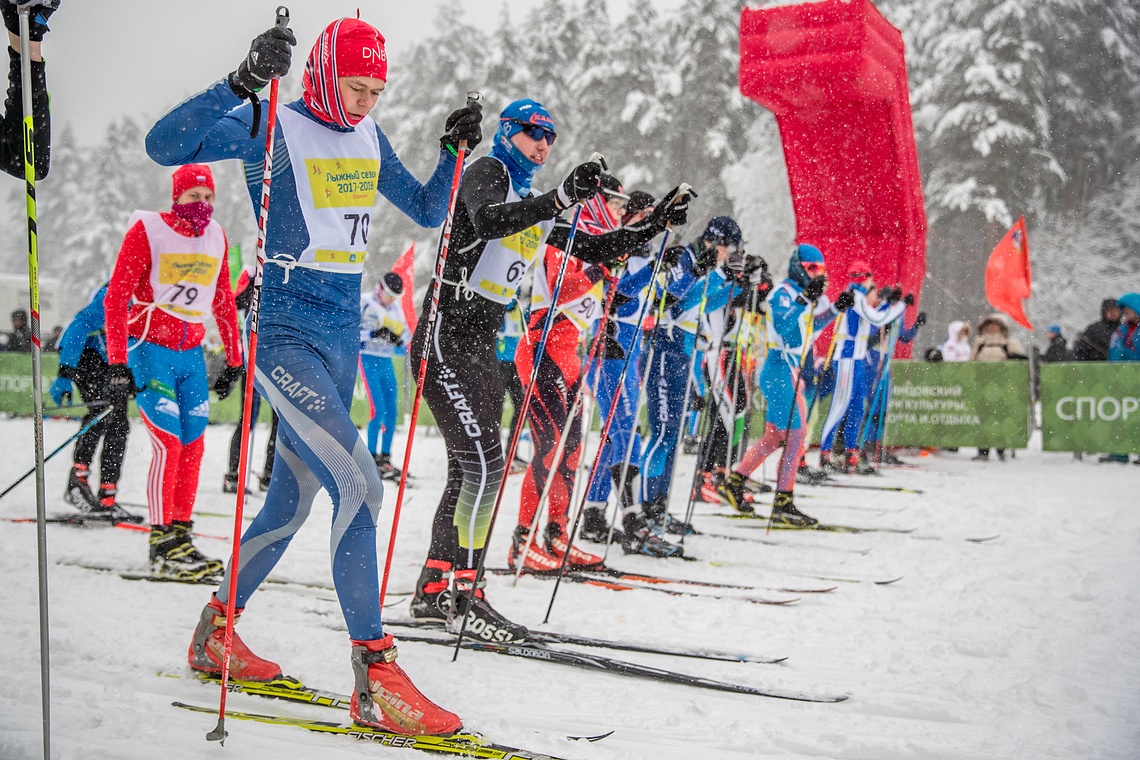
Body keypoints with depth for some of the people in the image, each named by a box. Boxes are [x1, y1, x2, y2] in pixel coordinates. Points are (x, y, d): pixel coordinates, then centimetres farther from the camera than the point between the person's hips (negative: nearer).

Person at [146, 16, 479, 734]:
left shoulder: (369, 139, 12)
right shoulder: (273, 129, -9)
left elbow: (428, 210, 22)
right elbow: (165, 145, -22)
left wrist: (455, 151, 6)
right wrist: (242, 83, -31)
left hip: (343, 335, 8)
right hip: (286, 331, -8)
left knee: (293, 500, 14)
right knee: (358, 483, -20)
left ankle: (217, 629, 33)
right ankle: (375, 675, -15)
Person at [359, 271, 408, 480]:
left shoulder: (396, 308, 12)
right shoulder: (365, 302, -6)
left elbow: (404, 332, 16)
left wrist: (401, 343, -7)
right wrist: (373, 334, -23)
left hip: (386, 361, 7)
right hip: (369, 359, -6)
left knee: (392, 411, 5)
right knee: (378, 410, -13)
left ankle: (385, 458, 14)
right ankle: (371, 458, -5)